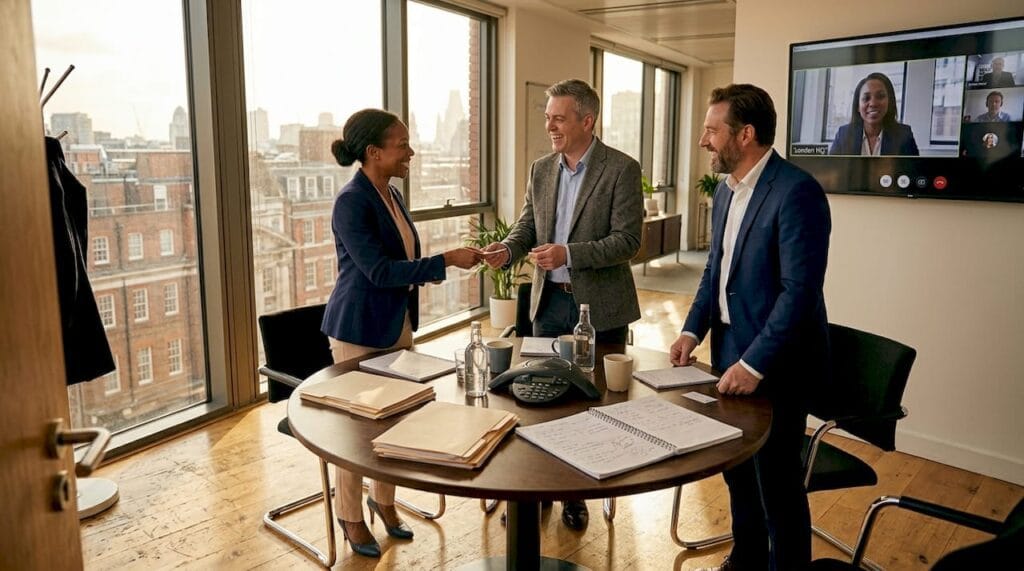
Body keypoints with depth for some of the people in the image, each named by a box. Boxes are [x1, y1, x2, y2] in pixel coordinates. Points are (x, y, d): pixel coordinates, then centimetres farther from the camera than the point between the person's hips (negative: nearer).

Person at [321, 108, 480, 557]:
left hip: (397, 323, 8)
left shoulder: (391, 195, 6)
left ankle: (383, 500, 36)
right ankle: (350, 516, 27)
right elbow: (378, 270, -26)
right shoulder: (351, 202, -20)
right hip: (359, 328, -8)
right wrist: (446, 260, -26)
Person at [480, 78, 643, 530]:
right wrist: (508, 249, -13)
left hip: (599, 305, -4)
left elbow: (628, 240, -16)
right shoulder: (540, 169, 6)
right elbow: (527, 226, 9)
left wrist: (569, 254, -26)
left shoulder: (621, 169, -10)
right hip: (549, 301, 5)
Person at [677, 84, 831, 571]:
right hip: (730, 350, 8)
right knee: (736, 470, 21)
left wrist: (755, 363, -24)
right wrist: (693, 329, 3)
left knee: (777, 484, 6)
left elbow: (800, 289, -23)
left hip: (775, 365, -8)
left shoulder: (796, 191, -19)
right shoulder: (726, 190, 8)